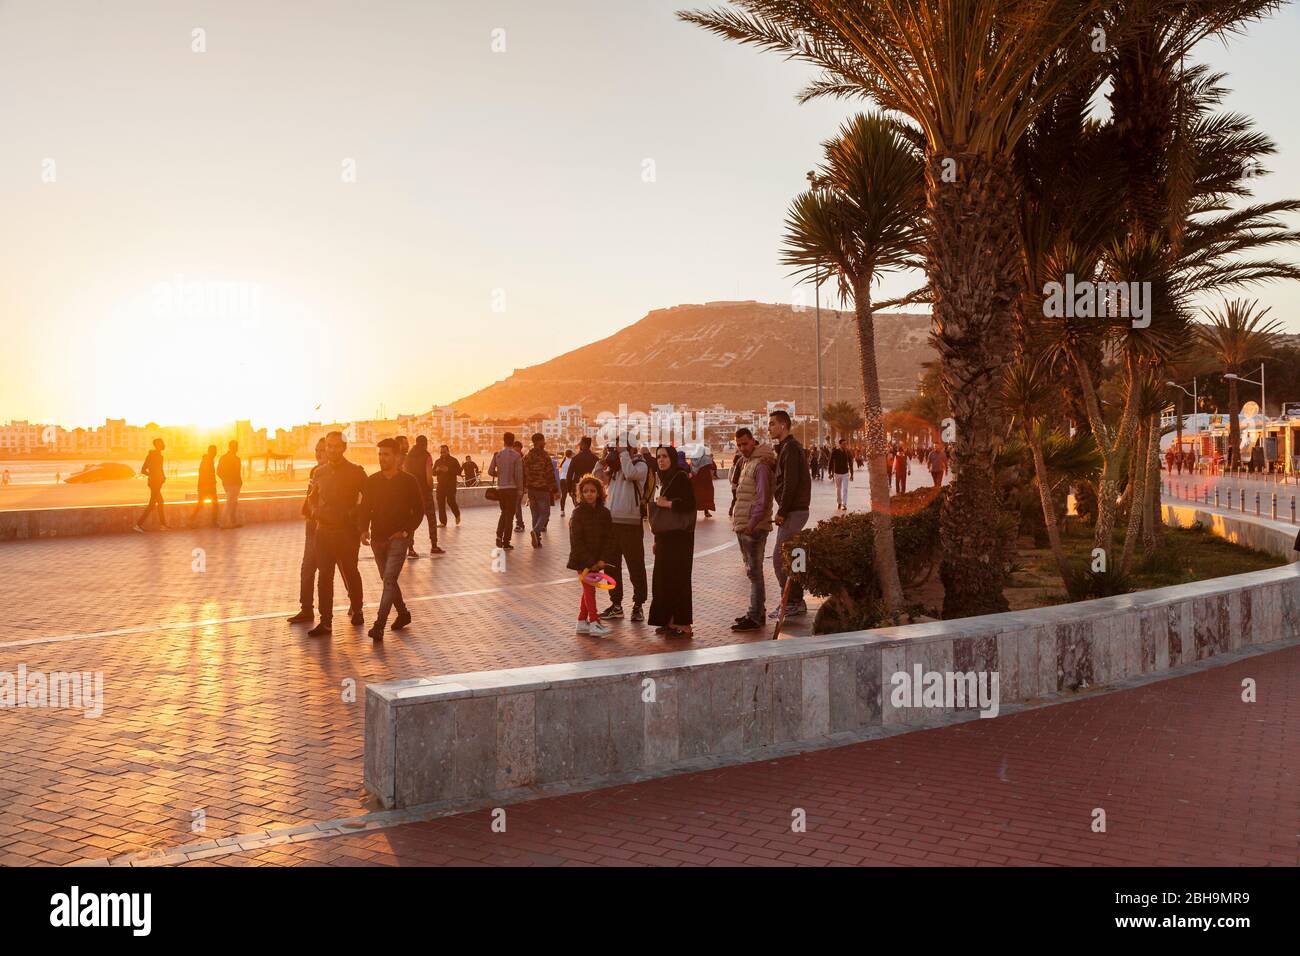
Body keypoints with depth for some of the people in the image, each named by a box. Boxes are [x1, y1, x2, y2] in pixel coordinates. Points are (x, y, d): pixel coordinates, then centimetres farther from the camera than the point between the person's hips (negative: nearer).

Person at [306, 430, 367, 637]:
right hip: (324, 530, 4)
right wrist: (314, 510, 5)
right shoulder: (320, 472, 8)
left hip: (347, 531, -4)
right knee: (324, 575, 1)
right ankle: (325, 621, 3)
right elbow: (313, 496, 22)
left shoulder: (355, 472, -6)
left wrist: (355, 514, -11)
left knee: (350, 572, 10)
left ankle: (356, 610, 33)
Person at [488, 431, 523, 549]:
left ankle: (499, 535, 1)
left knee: (504, 513, 20)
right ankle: (506, 543, 4)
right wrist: (520, 489, -4)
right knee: (509, 515, 3)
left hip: (500, 488, 4)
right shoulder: (516, 456, -9)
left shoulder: (497, 454, 2)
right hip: (512, 488, -4)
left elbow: (490, 471, 3)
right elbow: (519, 474, -12)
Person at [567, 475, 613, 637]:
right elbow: (576, 540, -14)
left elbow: (606, 538, 2)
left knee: (588, 589, 12)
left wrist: (602, 559, -10)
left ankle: (582, 622, 22)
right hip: (581, 558, -5)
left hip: (596, 559, 5)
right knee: (589, 588, -5)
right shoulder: (578, 512, -11)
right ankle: (594, 623, -2)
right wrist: (589, 561, -17)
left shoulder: (604, 512, 0)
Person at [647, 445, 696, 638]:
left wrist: (667, 504, -13)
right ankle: (670, 621, 17)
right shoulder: (665, 480, 15)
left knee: (677, 578, -7)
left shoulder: (681, 478, -10)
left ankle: (684, 625, -2)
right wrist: (657, 538, 17)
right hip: (665, 535, 9)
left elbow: (690, 504, -19)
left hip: (679, 535, -9)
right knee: (664, 579, 9)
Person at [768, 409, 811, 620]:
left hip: (793, 511, -10)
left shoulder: (790, 448, -14)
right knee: (789, 557, 13)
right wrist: (782, 511, 14)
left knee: (779, 558, -8)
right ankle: (795, 602, 18)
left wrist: (781, 512, -17)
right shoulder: (788, 446, 18)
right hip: (794, 510, 10)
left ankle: (792, 602, -3)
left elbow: (790, 483, -21)